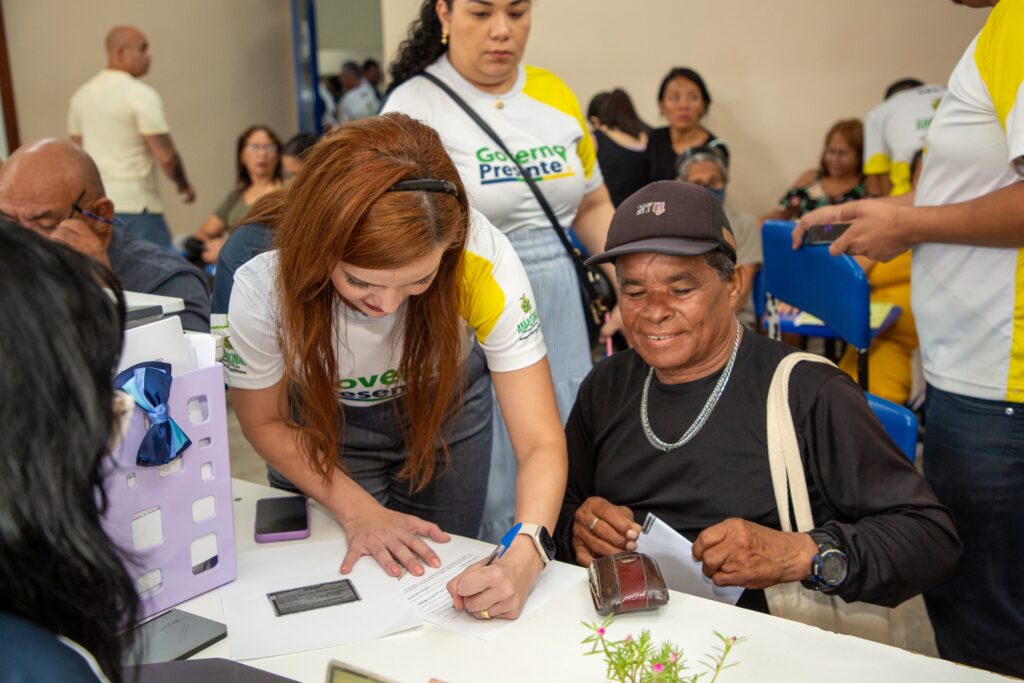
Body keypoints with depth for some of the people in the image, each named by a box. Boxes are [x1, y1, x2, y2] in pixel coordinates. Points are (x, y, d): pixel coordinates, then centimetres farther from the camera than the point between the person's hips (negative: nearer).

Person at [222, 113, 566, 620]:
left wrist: (524, 558, -53)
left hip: (445, 403, 1)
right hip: (322, 417, 0)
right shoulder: (262, 285, -36)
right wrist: (359, 510, -27)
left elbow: (541, 442, -35)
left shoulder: (483, 261, -39)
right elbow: (265, 422, -15)